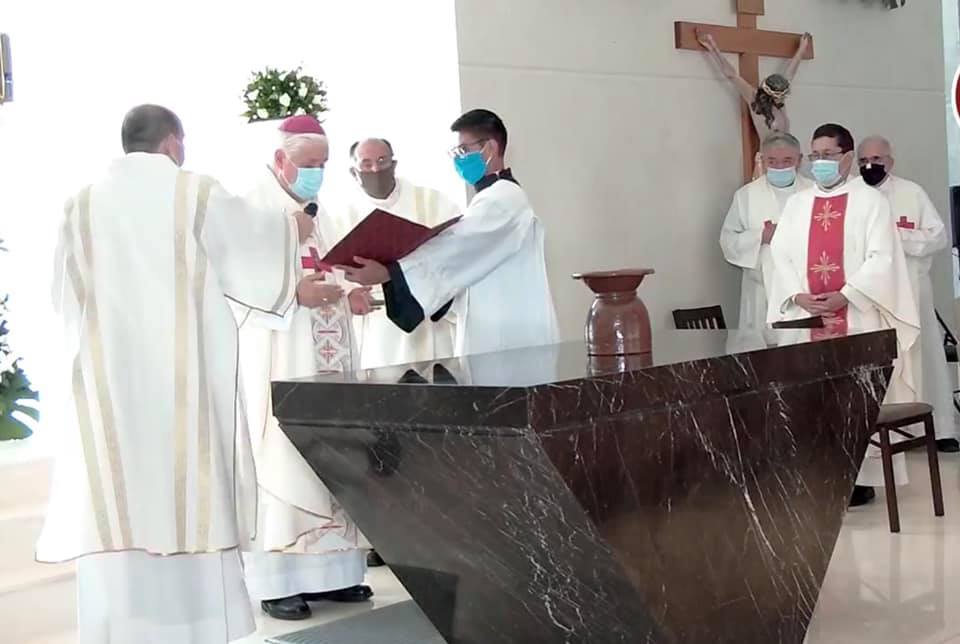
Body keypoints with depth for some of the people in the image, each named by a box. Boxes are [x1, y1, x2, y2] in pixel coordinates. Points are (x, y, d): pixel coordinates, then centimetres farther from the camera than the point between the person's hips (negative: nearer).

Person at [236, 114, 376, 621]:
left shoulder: (316, 212, 17)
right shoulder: (252, 208, -7)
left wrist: (348, 297, 3)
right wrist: (293, 293, -27)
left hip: (325, 359, 8)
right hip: (276, 362, -8)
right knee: (280, 461, -7)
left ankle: (328, 571, 16)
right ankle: (276, 581, 0)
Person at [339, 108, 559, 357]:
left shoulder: (504, 198, -12)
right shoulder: (493, 198, 21)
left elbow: (457, 246, -23)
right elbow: (460, 254, 14)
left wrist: (388, 272, -30)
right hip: (493, 337, 10)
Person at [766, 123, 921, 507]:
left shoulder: (870, 201, 4)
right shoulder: (796, 204, 16)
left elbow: (881, 257, -6)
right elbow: (780, 255, 8)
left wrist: (845, 295, -16)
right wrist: (797, 296, -8)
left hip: (857, 316, -3)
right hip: (806, 316, 4)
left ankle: (862, 477, 3)